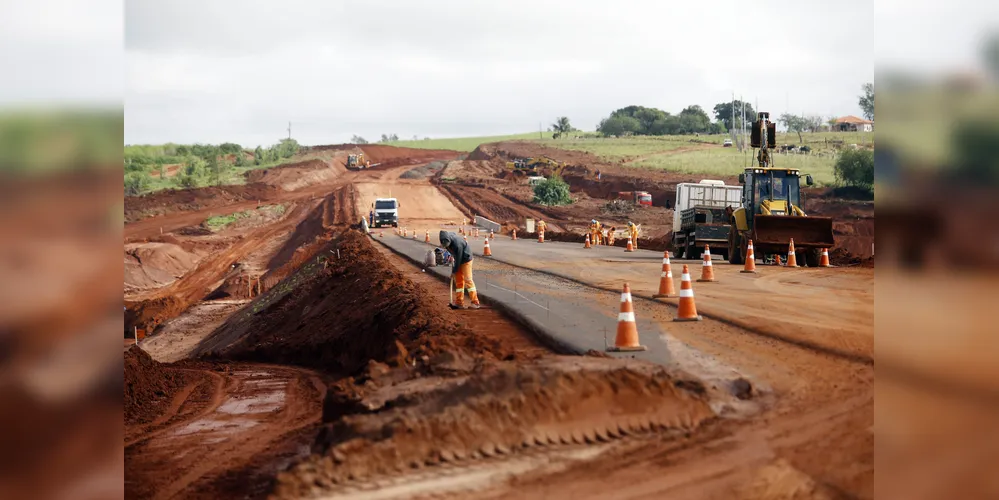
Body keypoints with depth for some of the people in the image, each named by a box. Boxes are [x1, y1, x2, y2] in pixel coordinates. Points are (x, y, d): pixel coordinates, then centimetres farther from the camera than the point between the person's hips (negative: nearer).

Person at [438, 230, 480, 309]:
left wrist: (454, 271, -15)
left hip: (465, 259, -8)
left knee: (467, 279, -11)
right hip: (457, 259, 8)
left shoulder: (457, 244, -36)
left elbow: (458, 259, -26)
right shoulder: (446, 238, -14)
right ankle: (459, 303, 11)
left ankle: (475, 303, -8)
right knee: (458, 280, 7)